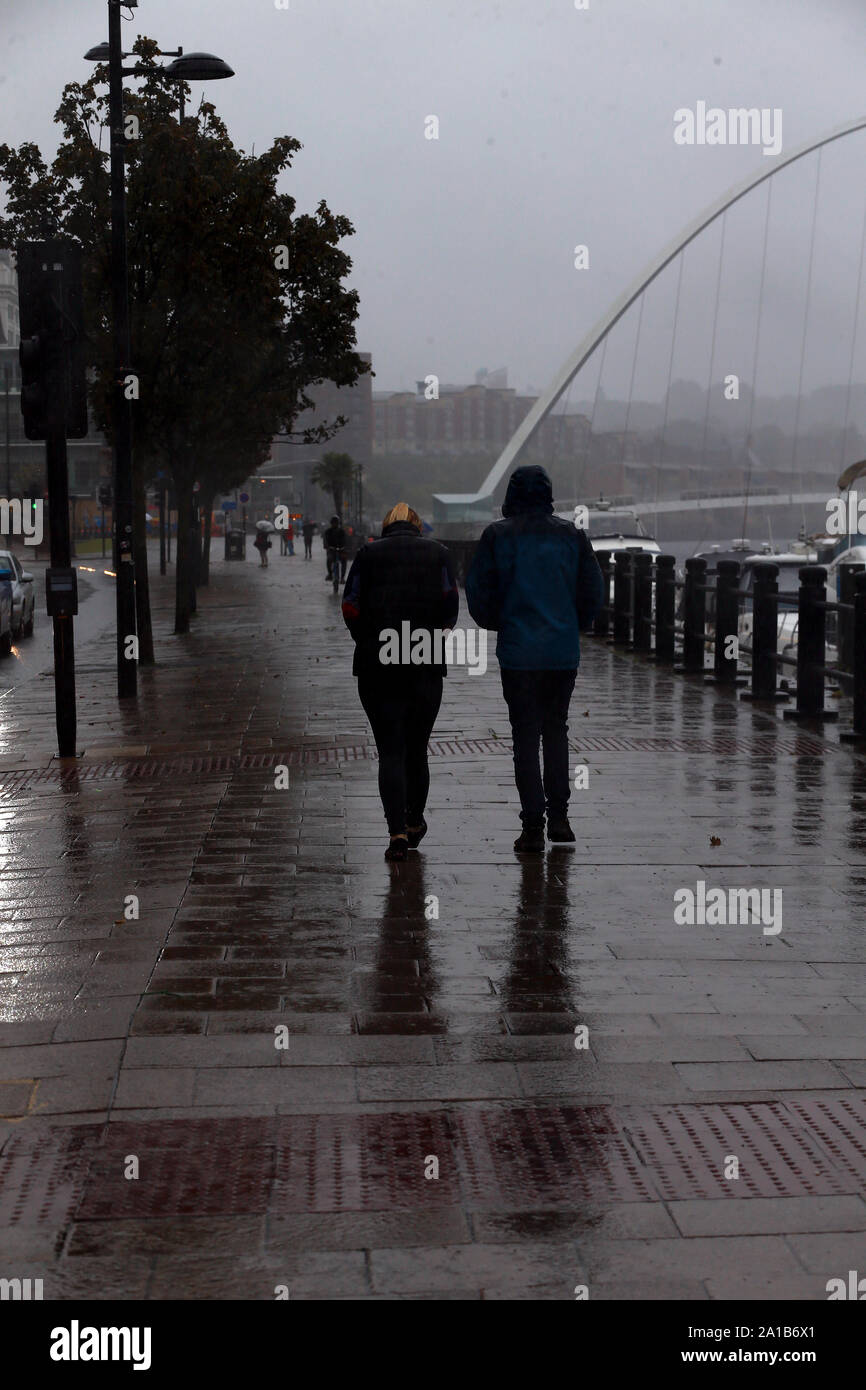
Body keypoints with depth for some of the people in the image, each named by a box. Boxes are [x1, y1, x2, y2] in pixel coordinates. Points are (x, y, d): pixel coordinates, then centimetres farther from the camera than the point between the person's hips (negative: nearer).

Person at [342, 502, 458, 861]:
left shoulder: (369, 554, 4)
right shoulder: (437, 553, 8)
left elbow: (351, 608, -3)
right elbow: (450, 604, -2)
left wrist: (368, 642, 12)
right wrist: (432, 636, 13)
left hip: (377, 667, -1)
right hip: (427, 667, 1)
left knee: (390, 751, 0)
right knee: (417, 748, 15)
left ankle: (398, 832, -12)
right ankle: (415, 823, 28)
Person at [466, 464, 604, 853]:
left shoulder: (498, 535, -4)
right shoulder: (572, 535, 2)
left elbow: (477, 590, -3)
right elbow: (593, 591, 4)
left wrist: (495, 624, 15)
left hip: (518, 651, -2)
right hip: (564, 651, 2)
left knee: (526, 734, 3)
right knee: (556, 728, 16)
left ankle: (533, 825, 0)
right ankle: (558, 817, 15)